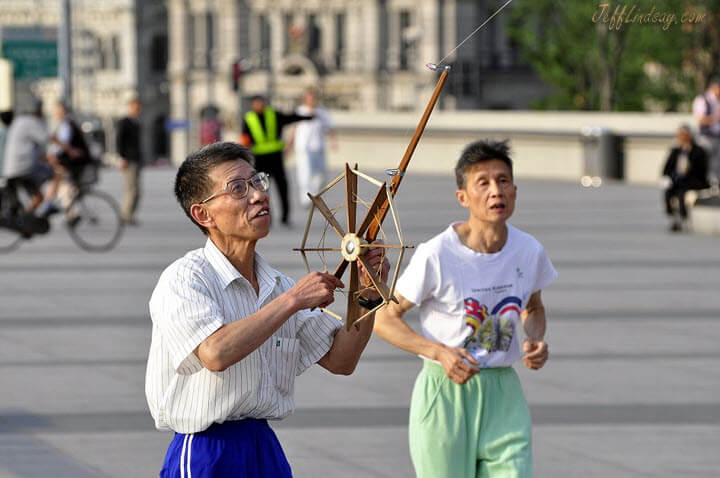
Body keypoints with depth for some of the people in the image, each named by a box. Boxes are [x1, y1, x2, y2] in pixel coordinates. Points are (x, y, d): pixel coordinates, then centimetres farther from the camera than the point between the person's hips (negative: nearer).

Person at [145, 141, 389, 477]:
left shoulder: (276, 284, 11)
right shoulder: (184, 279, -11)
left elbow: (340, 360, 13)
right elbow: (216, 353, -28)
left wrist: (367, 297, -3)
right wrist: (293, 300, -21)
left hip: (266, 450, 6)